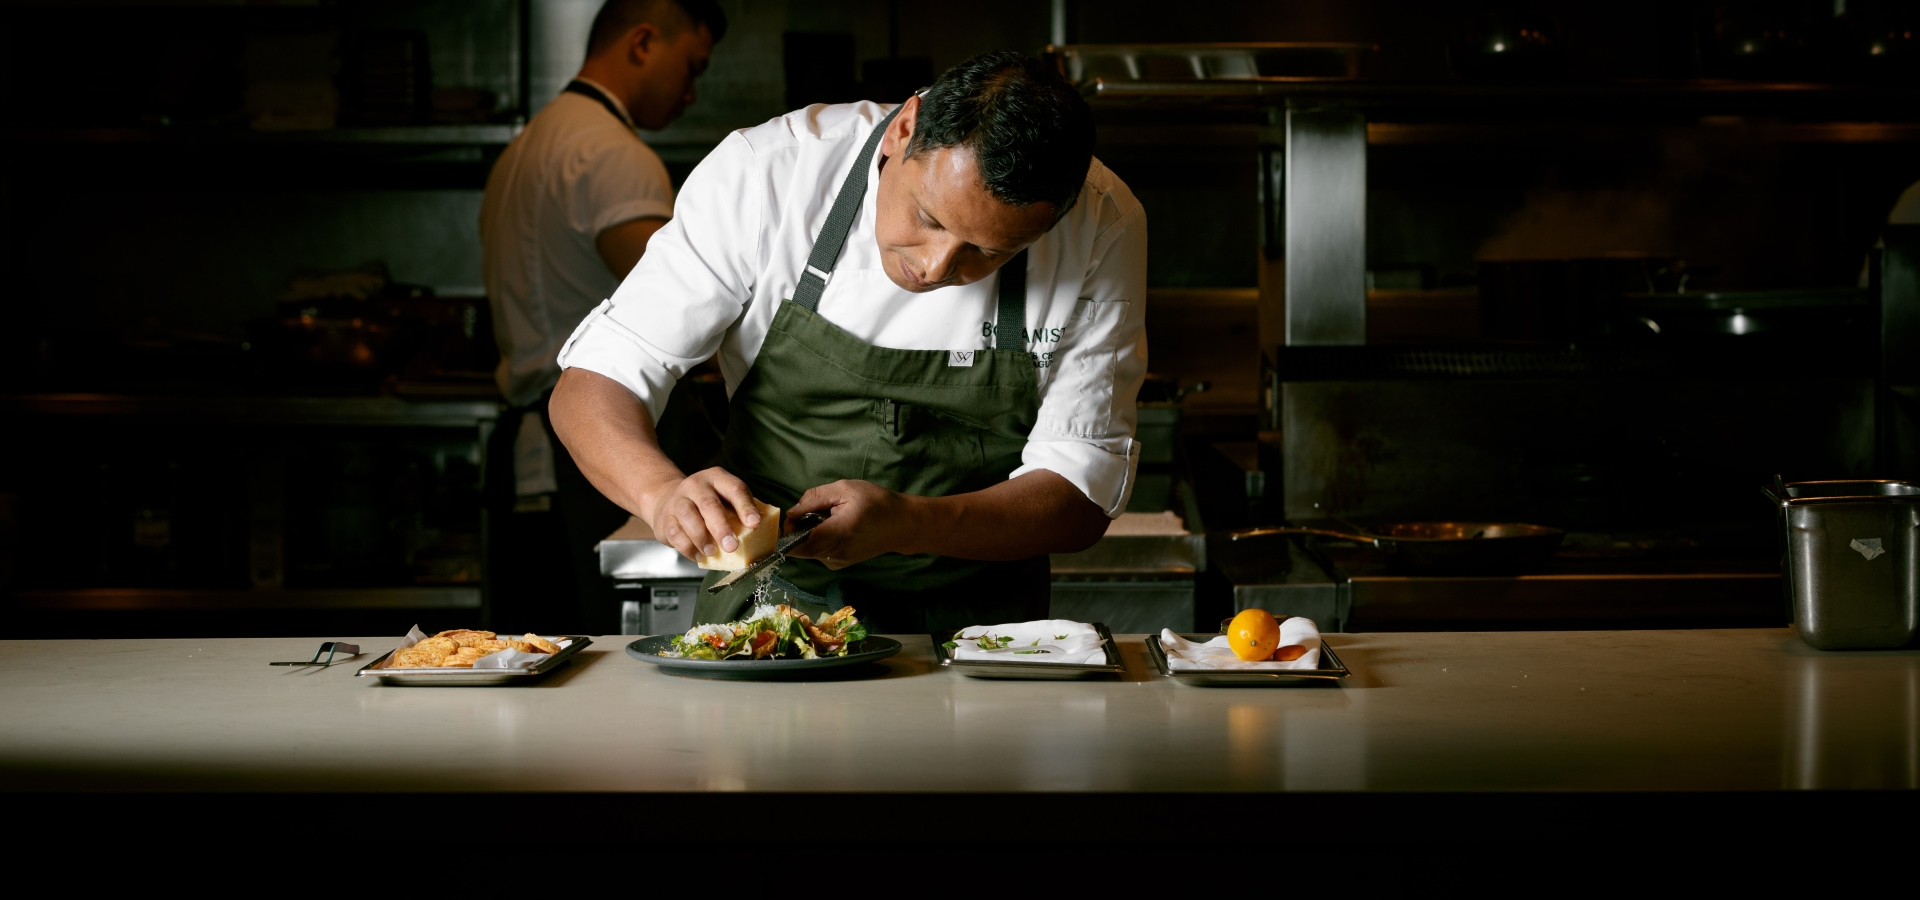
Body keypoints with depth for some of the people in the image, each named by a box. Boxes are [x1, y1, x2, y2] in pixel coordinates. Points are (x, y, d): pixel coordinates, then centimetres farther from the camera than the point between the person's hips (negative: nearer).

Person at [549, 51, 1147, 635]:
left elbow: (1081, 500, -11)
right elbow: (595, 383, -13)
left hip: (976, 634, 0)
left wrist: (904, 525, -28)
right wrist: (664, 491, -34)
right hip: (767, 612, 0)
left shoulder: (1104, 229, -14)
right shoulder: (765, 173, -16)